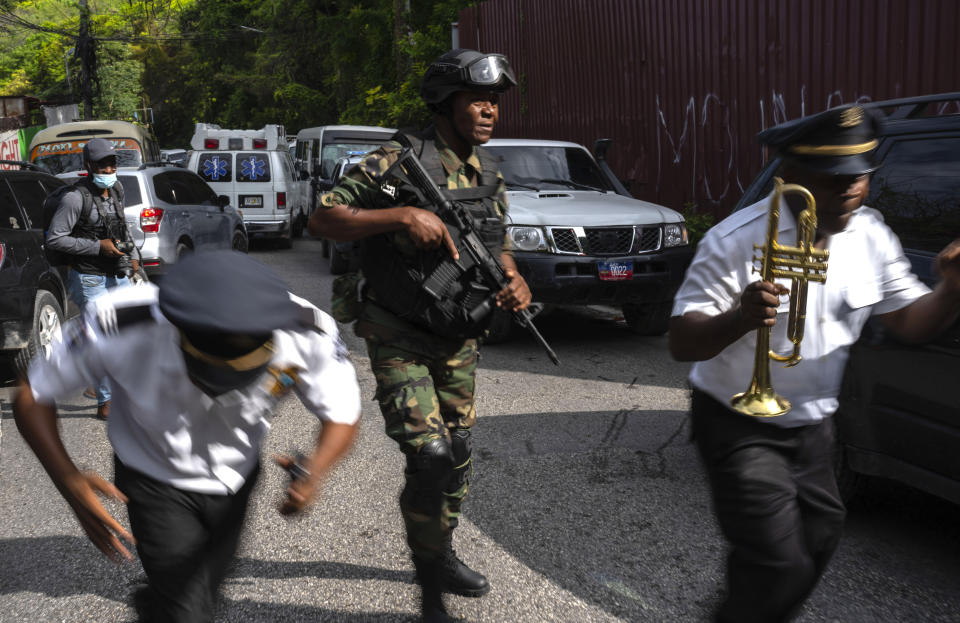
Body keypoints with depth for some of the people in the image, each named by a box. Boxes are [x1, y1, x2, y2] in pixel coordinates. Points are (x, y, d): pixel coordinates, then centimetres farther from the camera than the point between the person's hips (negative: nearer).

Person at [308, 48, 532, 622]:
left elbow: (499, 247, 16)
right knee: (430, 456, -16)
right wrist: (402, 215, -30)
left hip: (459, 340, 7)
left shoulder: (490, 176, 5)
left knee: (458, 456, 16)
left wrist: (516, 284, -7)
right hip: (400, 340, -7)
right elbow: (322, 219, -18)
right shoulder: (399, 162, -16)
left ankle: (443, 556, 38)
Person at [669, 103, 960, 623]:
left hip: (812, 424, 7)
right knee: (782, 568, -14)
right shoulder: (737, 241, -22)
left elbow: (909, 322, 5)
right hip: (741, 427, -7)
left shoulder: (870, 234, -3)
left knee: (816, 542, 21)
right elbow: (681, 343, -23)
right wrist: (739, 319, -44)